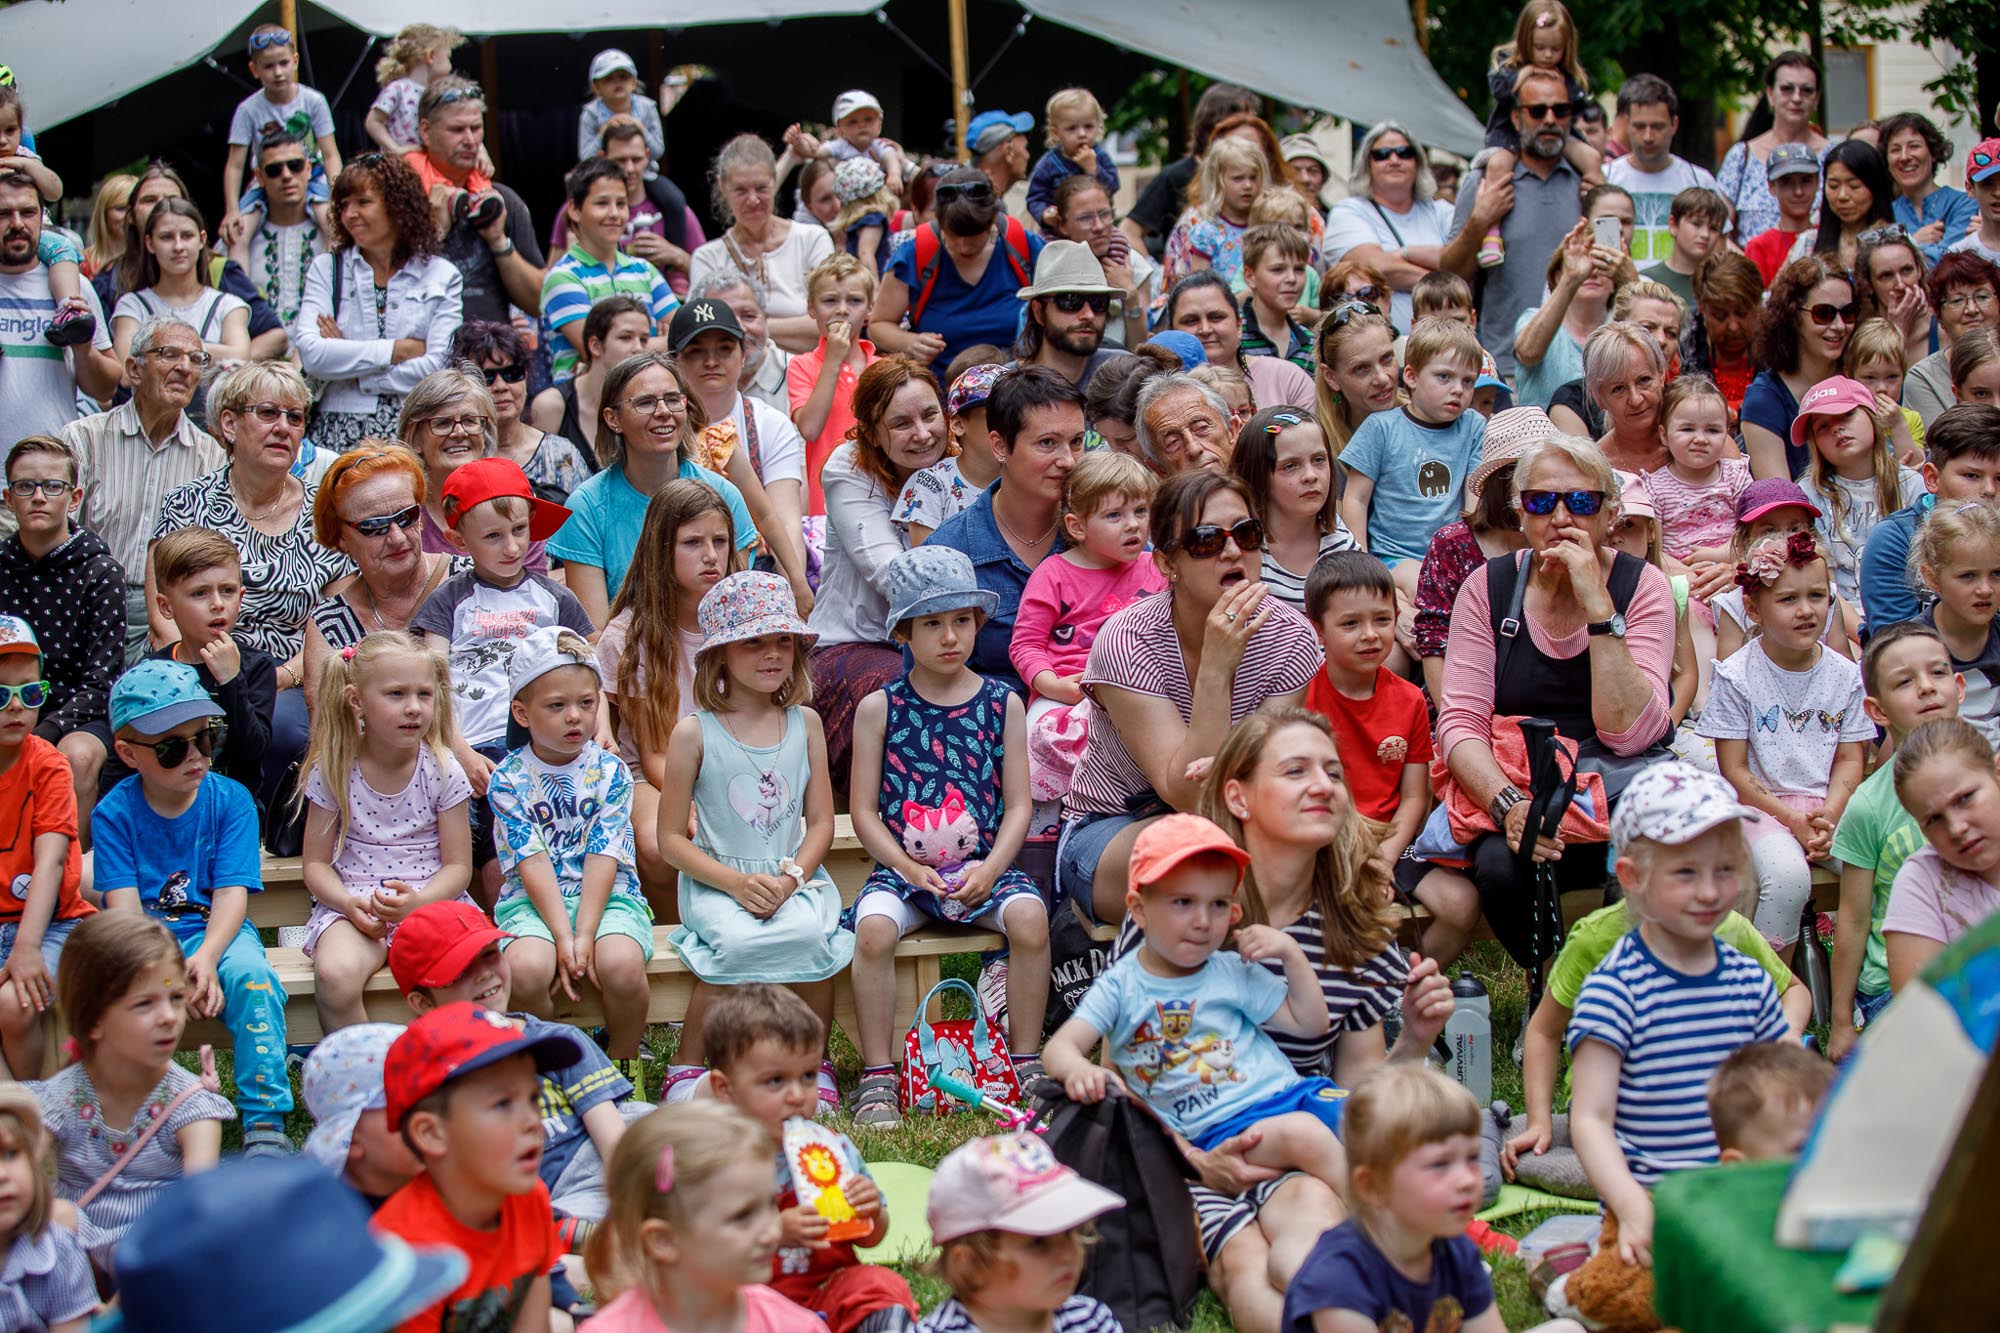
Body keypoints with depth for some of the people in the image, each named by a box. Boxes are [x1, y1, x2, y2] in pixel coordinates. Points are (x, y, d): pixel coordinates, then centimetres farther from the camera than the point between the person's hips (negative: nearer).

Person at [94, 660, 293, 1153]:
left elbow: (231, 894, -8)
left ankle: (265, 1123, -26)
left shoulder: (230, 800, 1)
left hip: (213, 932, 0)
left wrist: (206, 957, -27)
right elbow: (123, 906, -10)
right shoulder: (114, 813, -1)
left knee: (250, 973, -31)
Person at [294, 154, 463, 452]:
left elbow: (439, 367, -3)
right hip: (340, 427, 1)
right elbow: (312, 354, -4)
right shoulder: (326, 269, 12)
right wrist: (401, 349, -5)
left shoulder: (442, 276, 9)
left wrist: (350, 366, -3)